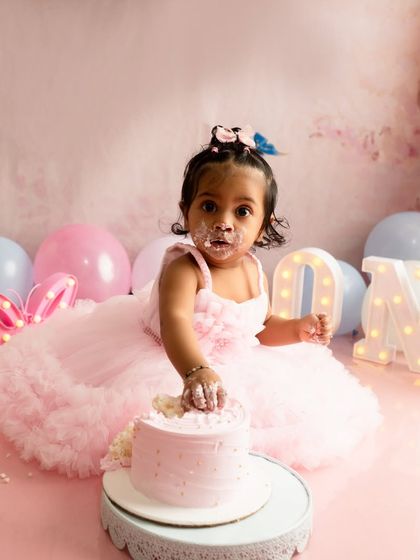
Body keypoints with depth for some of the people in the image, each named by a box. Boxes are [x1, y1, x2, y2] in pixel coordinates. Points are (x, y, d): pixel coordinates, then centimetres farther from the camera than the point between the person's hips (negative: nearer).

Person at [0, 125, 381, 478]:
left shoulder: (254, 272, -7)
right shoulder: (184, 269, -29)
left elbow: (261, 327, 9)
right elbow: (175, 323, -49)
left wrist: (297, 329, -9)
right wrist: (196, 371, -67)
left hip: (237, 367, 7)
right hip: (172, 364, -6)